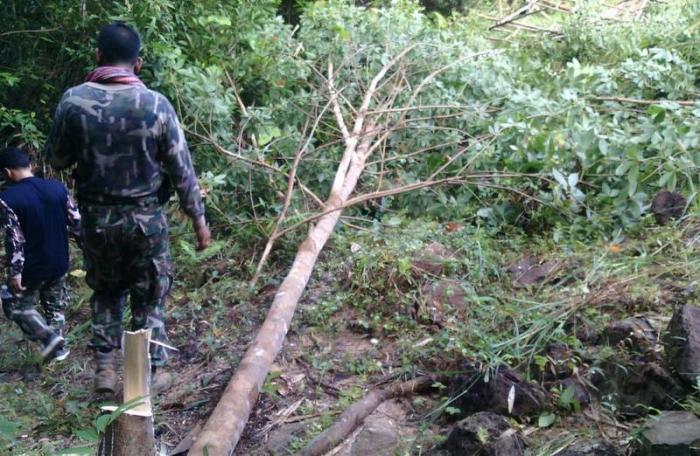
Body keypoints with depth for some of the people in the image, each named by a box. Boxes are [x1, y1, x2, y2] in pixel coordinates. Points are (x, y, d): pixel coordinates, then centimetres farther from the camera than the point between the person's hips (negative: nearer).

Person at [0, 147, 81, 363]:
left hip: (31, 268, -5)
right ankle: (57, 347, 27)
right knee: (55, 306, 20)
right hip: (59, 263, 5)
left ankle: (49, 338, 0)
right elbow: (76, 223, 1)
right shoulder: (58, 188, -3)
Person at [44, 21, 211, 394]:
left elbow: (56, 160, 5)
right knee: (149, 298, 12)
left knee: (105, 292, 22)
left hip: (97, 217, 2)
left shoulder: (73, 101, -7)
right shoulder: (156, 104, -10)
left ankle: (105, 367, 22)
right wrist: (198, 218, 3)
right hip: (146, 218, -1)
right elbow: (181, 170, -6)